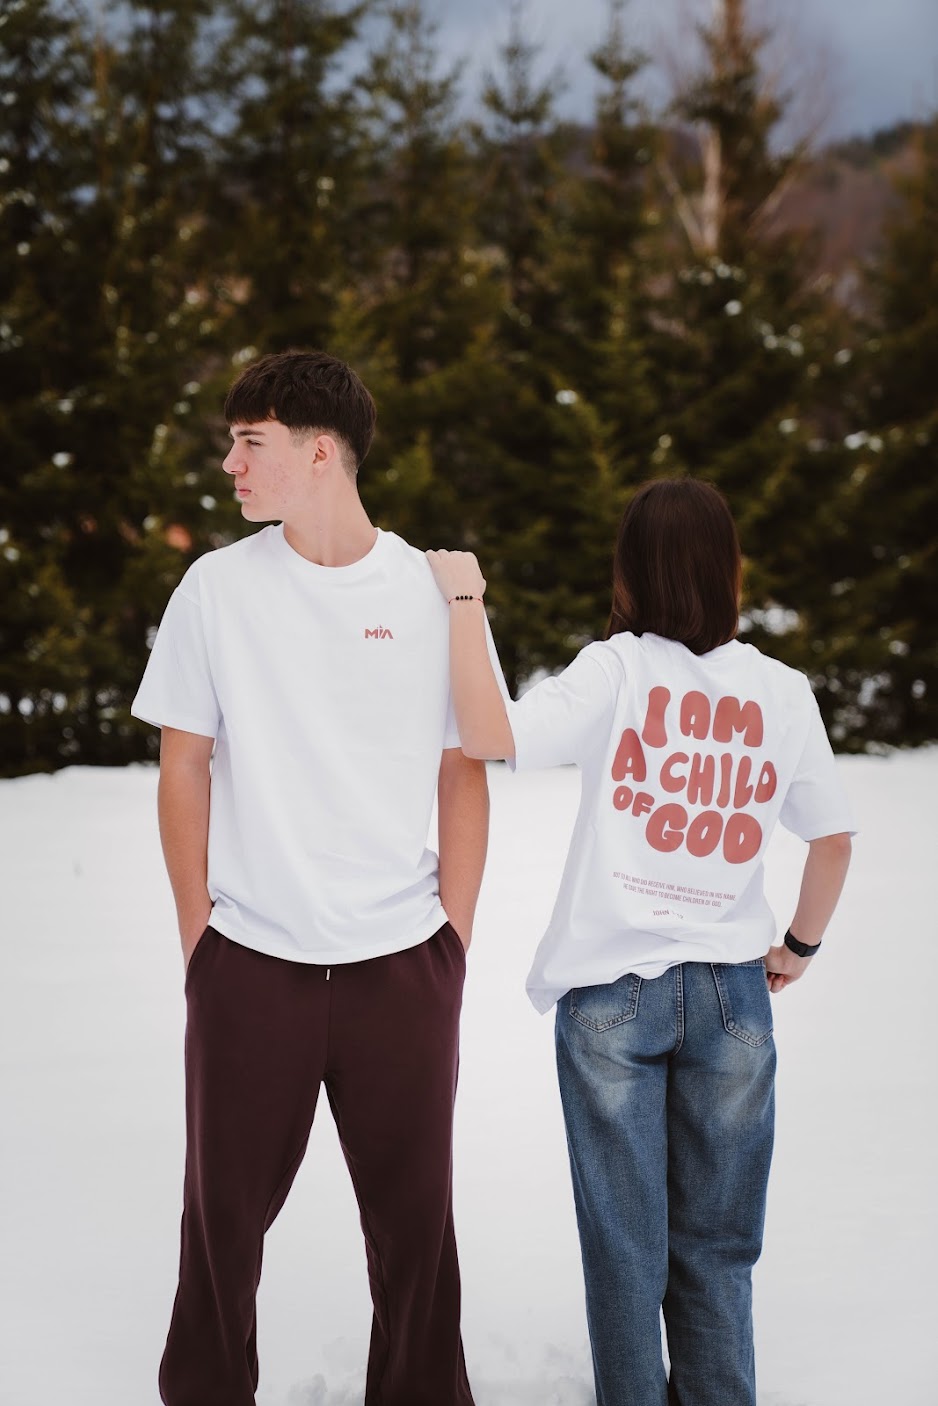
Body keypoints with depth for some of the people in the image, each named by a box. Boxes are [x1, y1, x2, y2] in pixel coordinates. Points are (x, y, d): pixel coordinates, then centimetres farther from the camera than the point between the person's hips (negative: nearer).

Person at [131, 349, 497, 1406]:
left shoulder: (428, 589, 0)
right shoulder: (219, 586, 1)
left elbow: (464, 773, 6)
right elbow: (183, 766, 6)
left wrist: (453, 937, 2)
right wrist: (197, 931, 2)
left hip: (402, 965, 0)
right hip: (250, 965, 0)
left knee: (414, 1215, 7)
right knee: (226, 1209, 7)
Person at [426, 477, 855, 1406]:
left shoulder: (617, 672, -9)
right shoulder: (783, 693, 1)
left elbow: (488, 733, -22)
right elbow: (833, 841, 6)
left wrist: (464, 601, -13)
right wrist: (800, 946, 21)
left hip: (610, 993, -2)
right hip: (731, 992, 2)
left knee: (625, 1250, 7)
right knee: (716, 1251, 12)